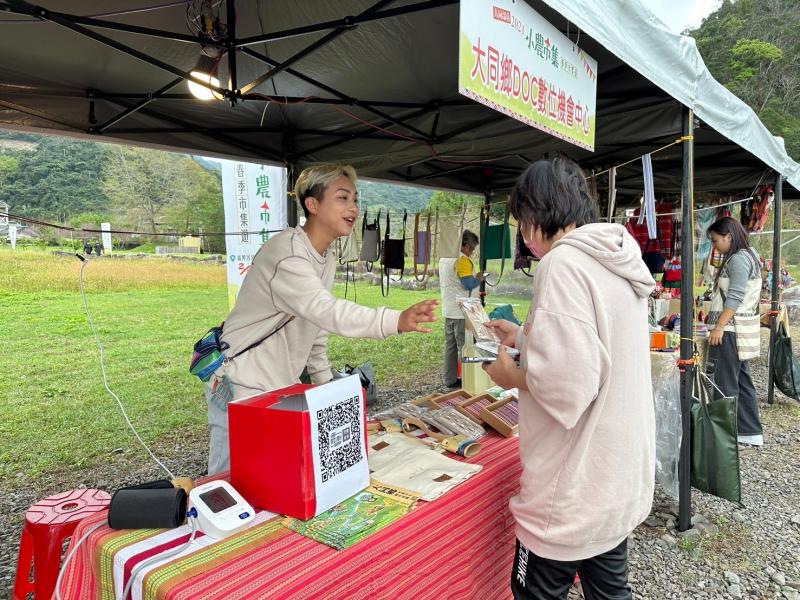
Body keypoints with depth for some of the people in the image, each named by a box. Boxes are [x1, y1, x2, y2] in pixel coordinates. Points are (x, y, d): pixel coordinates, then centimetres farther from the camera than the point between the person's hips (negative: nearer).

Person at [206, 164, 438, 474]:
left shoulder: (327, 260, 7)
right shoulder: (286, 252, -23)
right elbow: (326, 310, -40)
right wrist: (397, 320, -52)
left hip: (283, 389, 8)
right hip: (240, 390, -8)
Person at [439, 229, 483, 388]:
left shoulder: (444, 258, 14)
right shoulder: (462, 260, -15)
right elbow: (468, 283, -22)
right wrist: (478, 279, -1)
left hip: (448, 310, 9)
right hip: (461, 311, -9)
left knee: (450, 345, 13)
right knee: (464, 347, -2)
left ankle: (450, 379, 19)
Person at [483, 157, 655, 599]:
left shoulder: (563, 262, -22)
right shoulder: (616, 260, 7)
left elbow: (569, 386, -28)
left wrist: (512, 376, -10)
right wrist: (524, 337, 18)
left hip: (575, 491, -9)